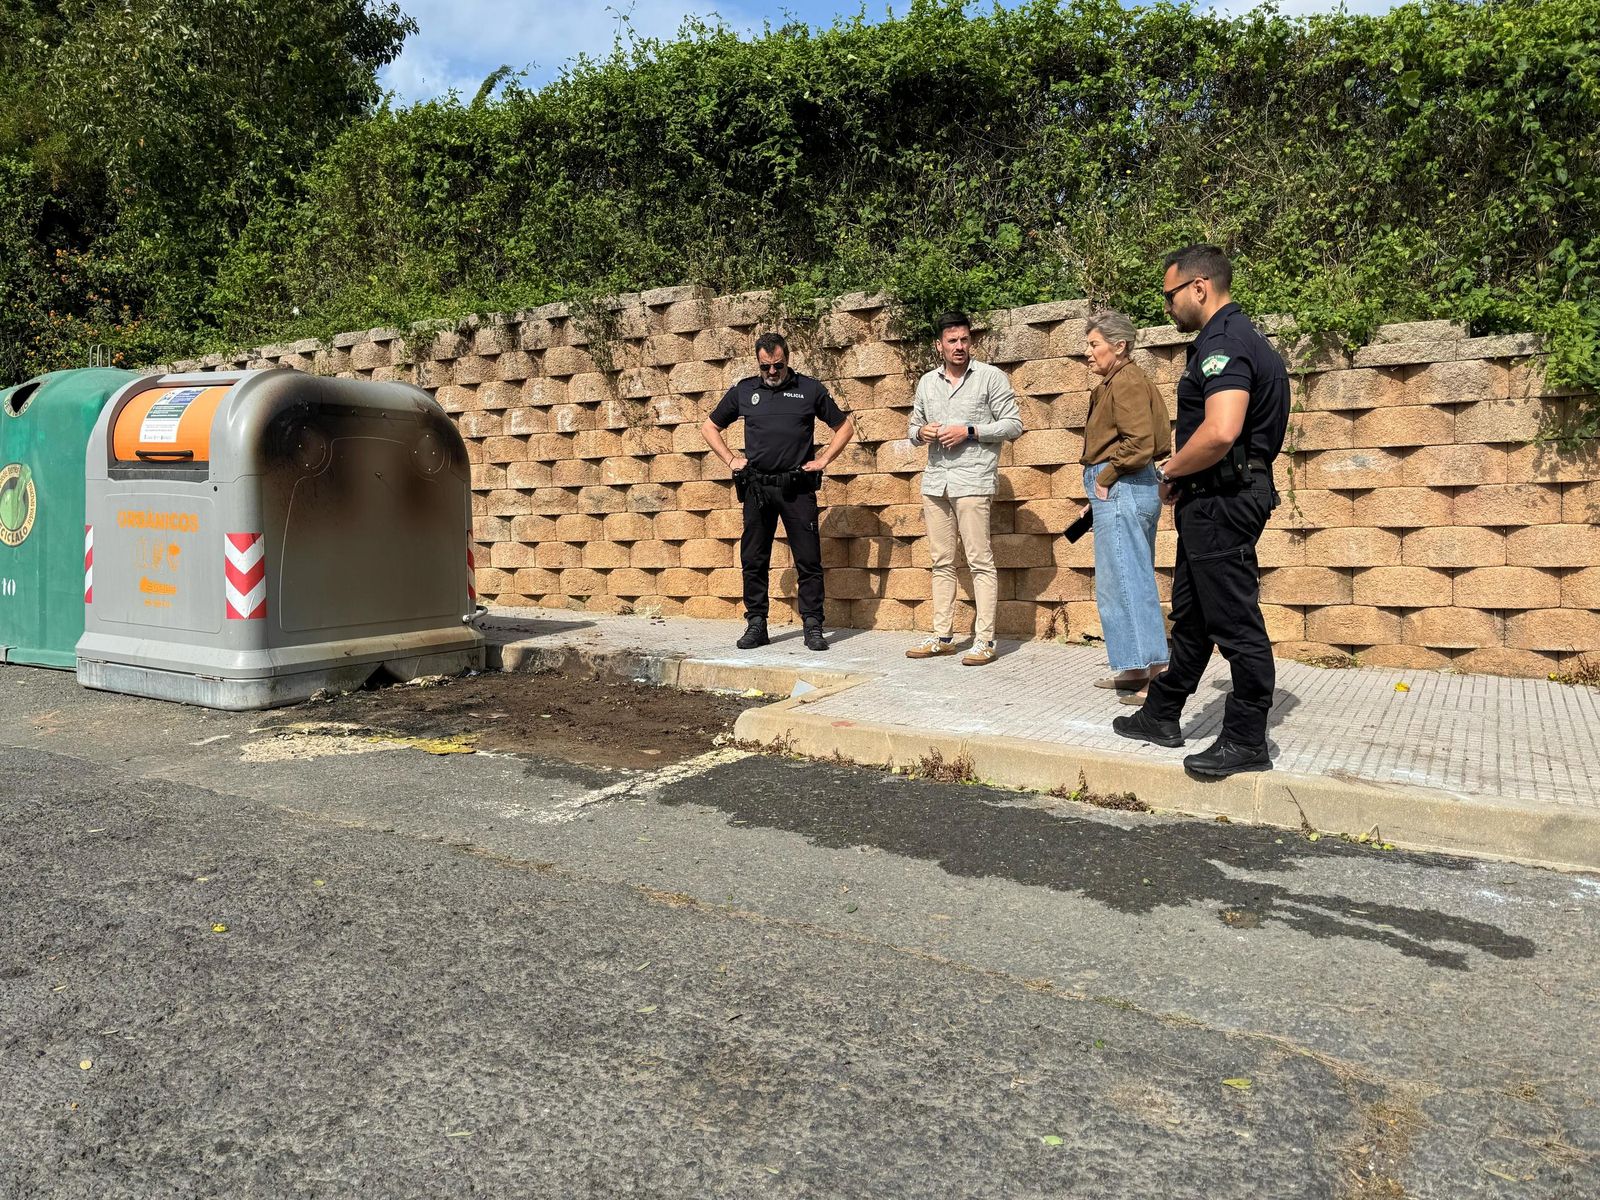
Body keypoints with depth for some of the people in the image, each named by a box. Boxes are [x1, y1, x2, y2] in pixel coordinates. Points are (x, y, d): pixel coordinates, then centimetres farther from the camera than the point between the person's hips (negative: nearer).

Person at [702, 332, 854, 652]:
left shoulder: (809, 389, 5)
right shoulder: (743, 391, 10)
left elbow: (845, 427, 14)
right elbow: (709, 427, 21)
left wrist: (822, 460, 4)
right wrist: (731, 459, 10)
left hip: (798, 486, -2)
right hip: (756, 486, 2)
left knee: (808, 560, -3)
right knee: (753, 560, 5)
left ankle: (813, 626, 4)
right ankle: (756, 624, 14)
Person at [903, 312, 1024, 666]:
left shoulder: (991, 377, 1)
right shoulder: (927, 382, 15)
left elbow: (1013, 424, -3)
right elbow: (913, 428, 22)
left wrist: (969, 431, -13)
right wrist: (920, 432, -2)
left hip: (973, 481, -5)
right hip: (935, 482, 6)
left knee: (980, 561, -6)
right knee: (942, 562, 9)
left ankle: (984, 640, -4)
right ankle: (942, 636, 15)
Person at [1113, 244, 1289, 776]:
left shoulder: (1224, 342, -17)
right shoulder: (1238, 336, 17)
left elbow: (1219, 432, -31)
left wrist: (1170, 472, -14)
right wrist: (1181, 477, 15)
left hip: (1221, 501, -11)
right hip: (1215, 499, 11)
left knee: (1235, 622, -3)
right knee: (1192, 613, 18)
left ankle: (1247, 742, 7)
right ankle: (1161, 715, 30)